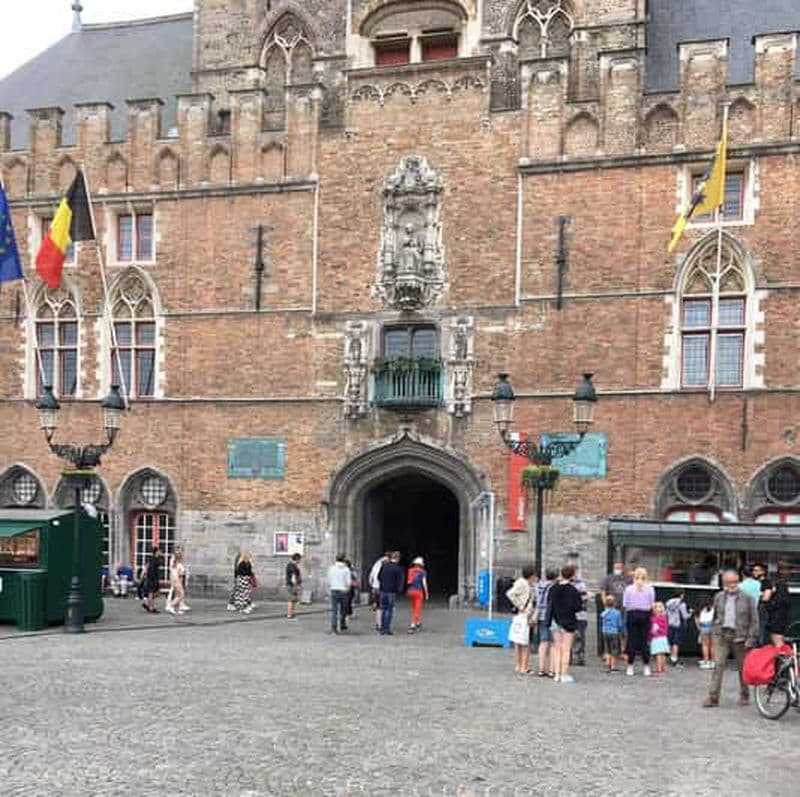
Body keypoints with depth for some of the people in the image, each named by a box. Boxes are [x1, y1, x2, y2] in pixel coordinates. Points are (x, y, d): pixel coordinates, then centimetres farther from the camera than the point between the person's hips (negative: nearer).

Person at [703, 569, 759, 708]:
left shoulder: (746, 598, -2)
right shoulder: (719, 597, 9)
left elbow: (754, 620, -1)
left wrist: (751, 638, -7)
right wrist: (716, 632, 13)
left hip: (739, 637, -2)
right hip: (722, 636, 2)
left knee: (742, 668, 9)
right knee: (718, 665, -7)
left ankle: (744, 696, 25)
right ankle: (713, 697, -8)